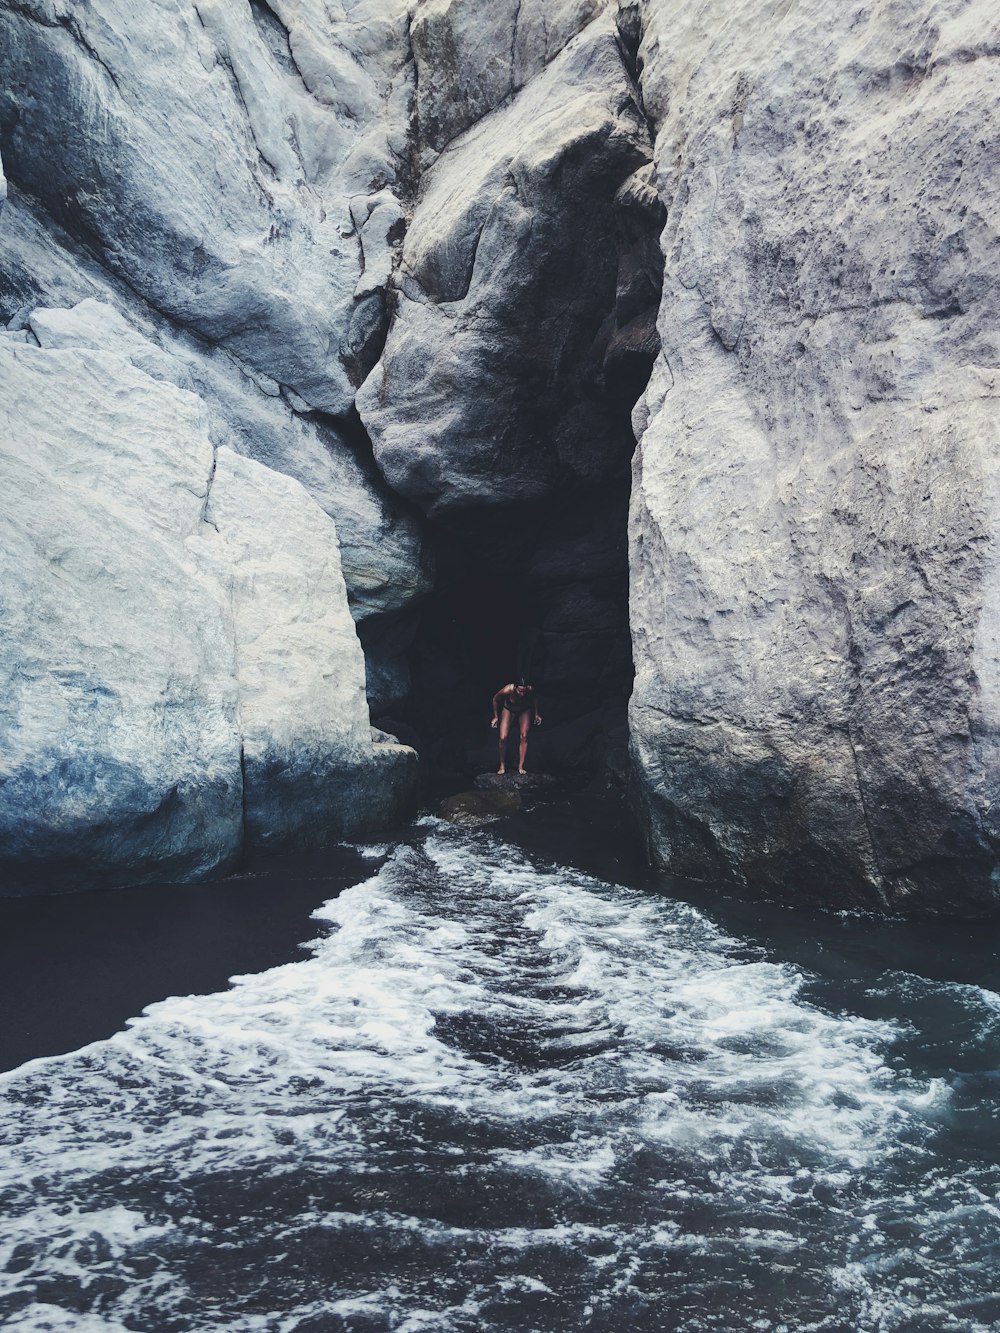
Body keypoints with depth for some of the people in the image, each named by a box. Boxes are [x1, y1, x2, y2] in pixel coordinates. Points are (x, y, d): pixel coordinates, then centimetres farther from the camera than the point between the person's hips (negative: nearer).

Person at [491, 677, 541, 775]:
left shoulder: (530, 689, -35)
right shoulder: (508, 690, -39)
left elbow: (535, 698, -8)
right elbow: (495, 699, -17)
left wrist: (536, 714, 2)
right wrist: (496, 717, -6)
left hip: (524, 710, 1)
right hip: (508, 709, -1)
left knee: (524, 737, -9)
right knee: (503, 738, -10)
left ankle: (520, 766, 2)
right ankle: (502, 765, 8)